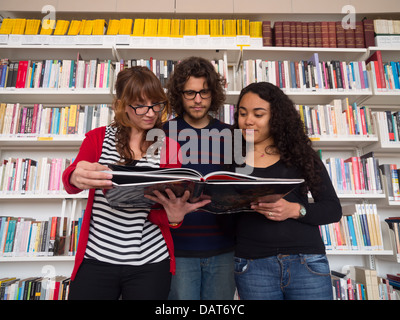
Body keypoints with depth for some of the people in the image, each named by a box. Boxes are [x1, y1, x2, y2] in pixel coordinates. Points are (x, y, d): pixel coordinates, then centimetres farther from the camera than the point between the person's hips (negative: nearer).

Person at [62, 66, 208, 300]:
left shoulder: (168, 146, 0)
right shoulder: (98, 138, 2)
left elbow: (161, 211, -2)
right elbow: (70, 178, -14)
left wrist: (172, 215, -26)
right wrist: (77, 178, -38)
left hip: (150, 263, 0)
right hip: (96, 257, 0)